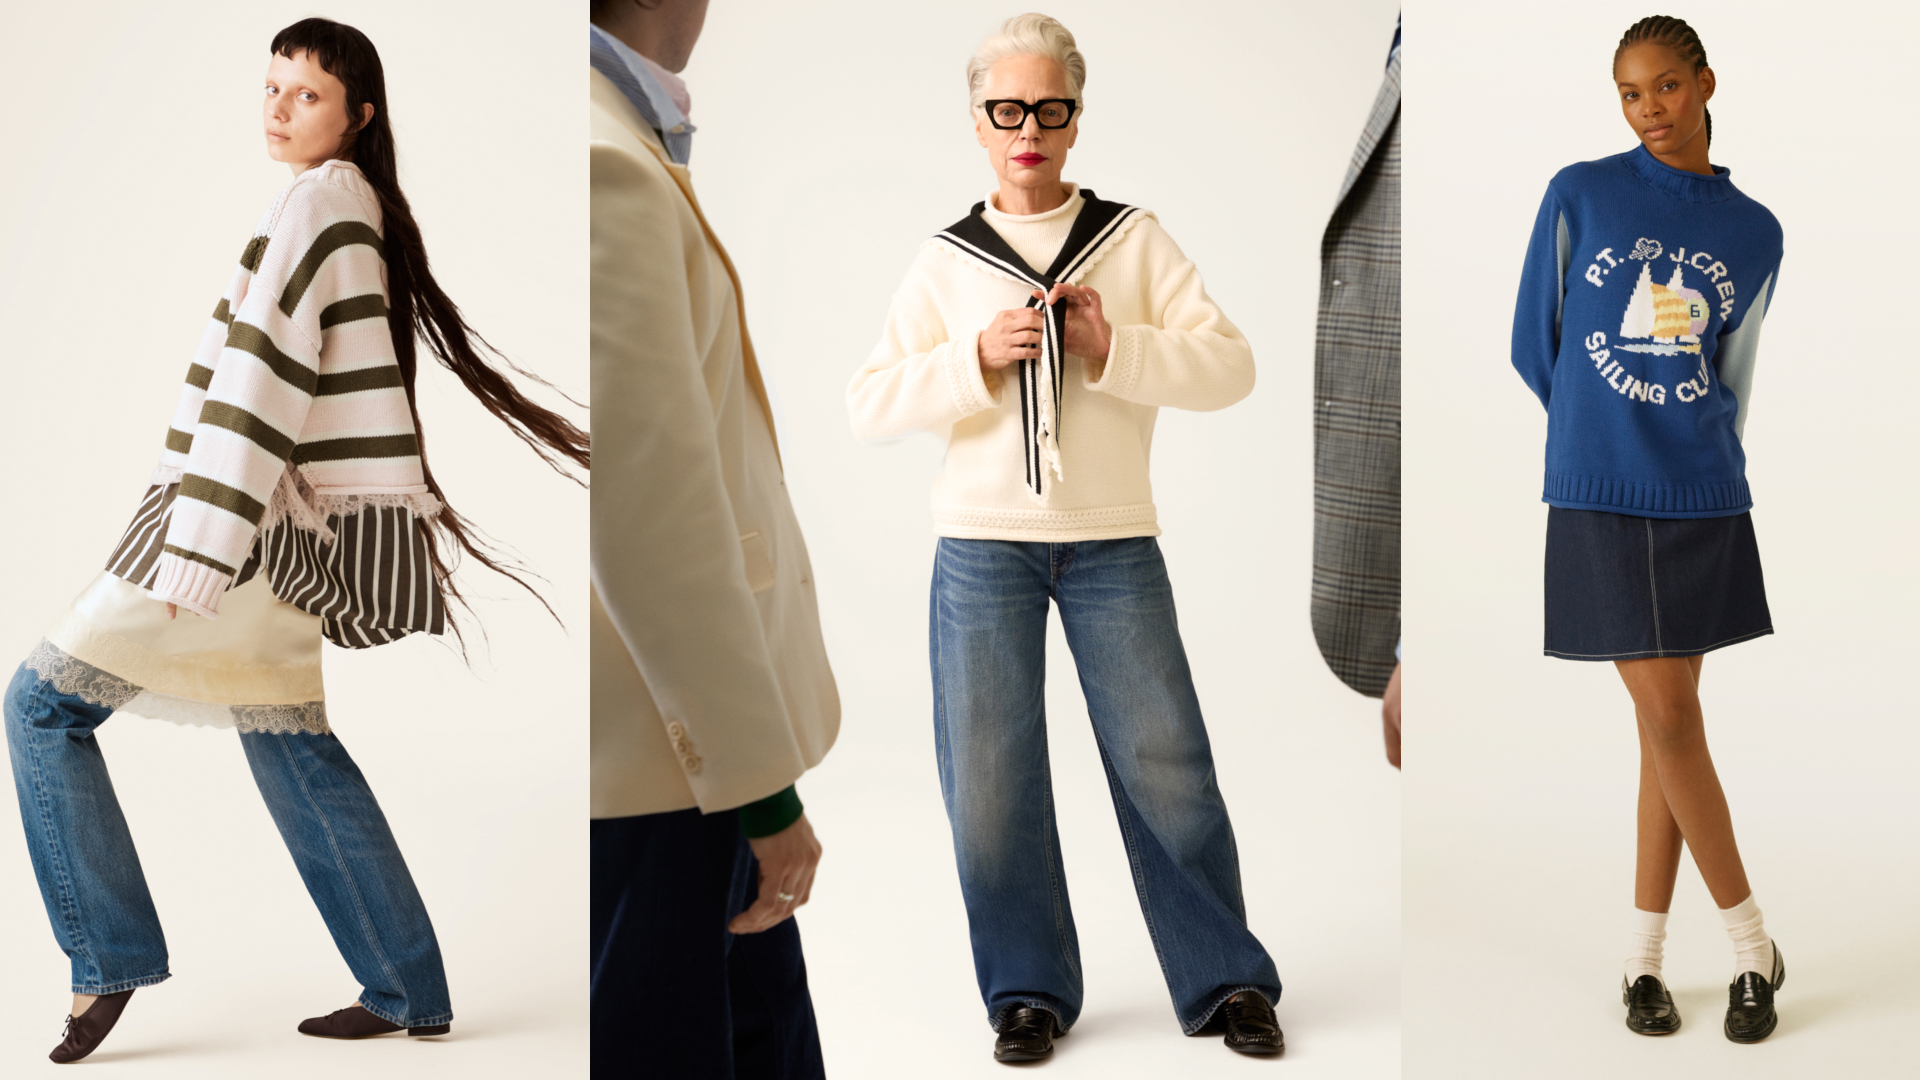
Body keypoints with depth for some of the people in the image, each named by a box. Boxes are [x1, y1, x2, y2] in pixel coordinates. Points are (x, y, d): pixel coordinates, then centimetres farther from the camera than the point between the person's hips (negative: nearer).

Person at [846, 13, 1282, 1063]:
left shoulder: (1136, 239, 6)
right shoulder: (945, 261, 7)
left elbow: (1230, 365, -3)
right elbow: (868, 405, -1)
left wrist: (1111, 348, -16)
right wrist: (977, 357, -16)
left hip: (1111, 543, -1)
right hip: (982, 544, 1)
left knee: (1165, 766, 1)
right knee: (989, 777, 4)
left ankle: (1226, 982, 16)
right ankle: (1028, 990, 20)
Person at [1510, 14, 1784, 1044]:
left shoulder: (1754, 233, 8)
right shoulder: (1578, 195, 1)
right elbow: (1534, 348, 7)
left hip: (1701, 500, 2)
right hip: (1599, 497, -2)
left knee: (1670, 721, 5)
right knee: (1667, 718, -3)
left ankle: (1644, 953, 16)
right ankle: (1753, 945, 11)